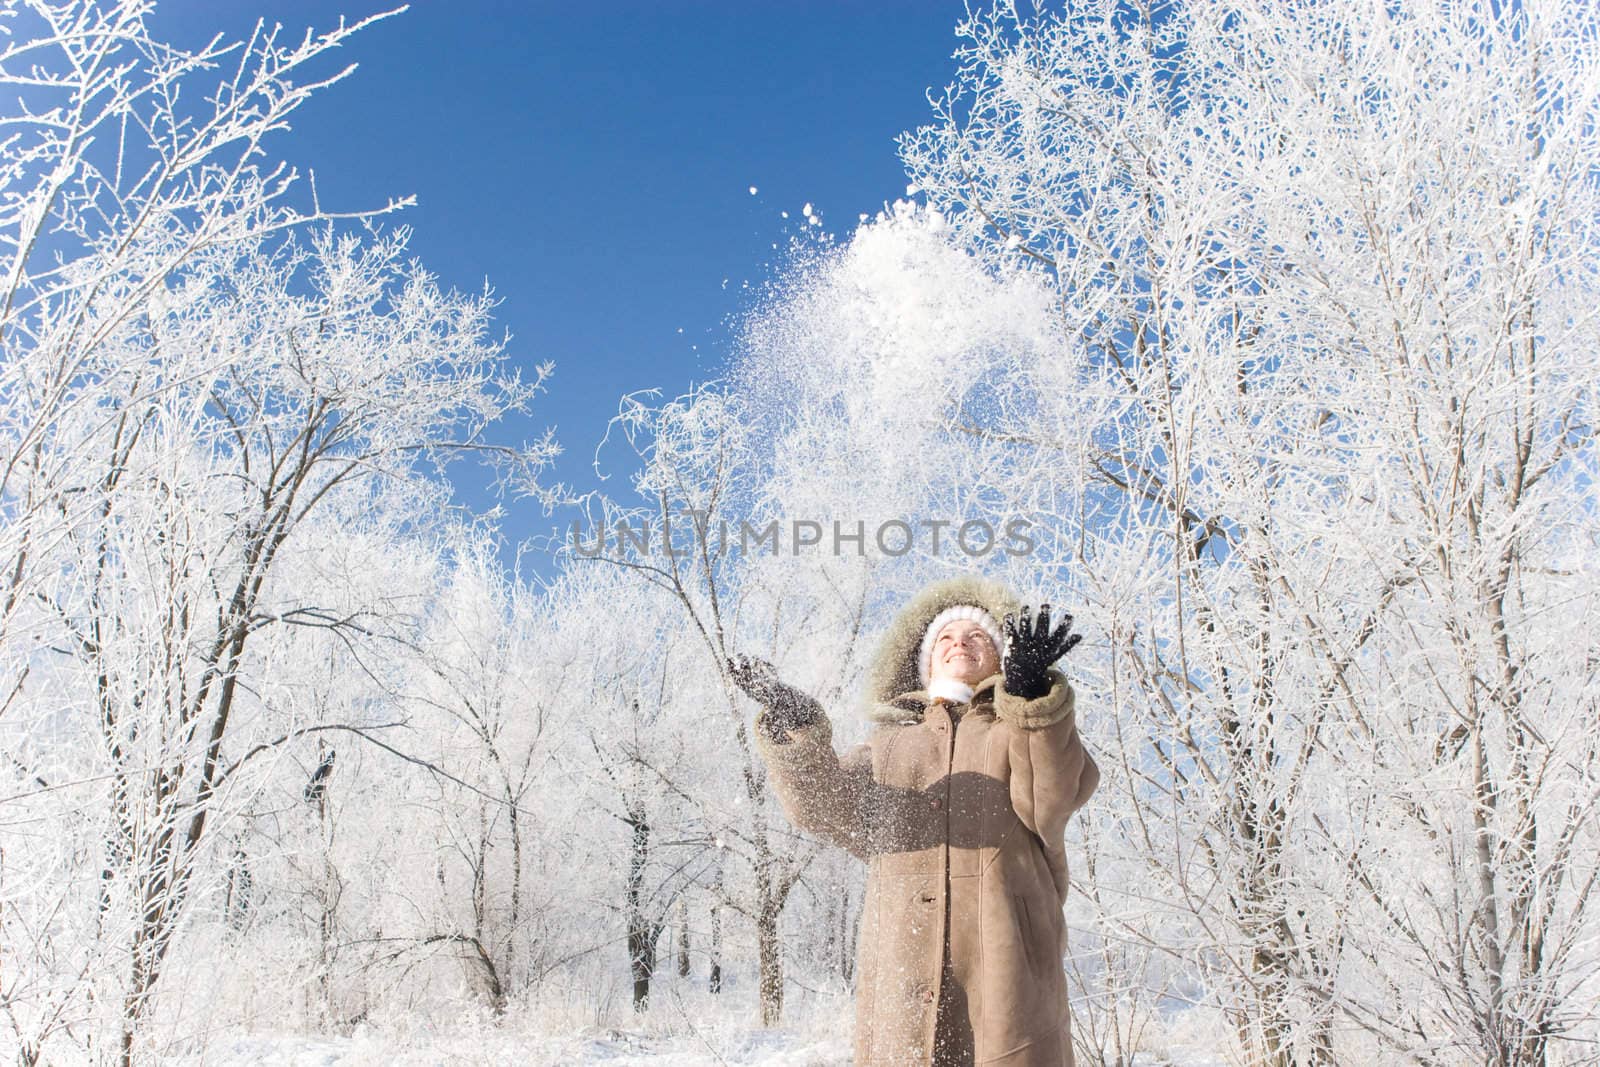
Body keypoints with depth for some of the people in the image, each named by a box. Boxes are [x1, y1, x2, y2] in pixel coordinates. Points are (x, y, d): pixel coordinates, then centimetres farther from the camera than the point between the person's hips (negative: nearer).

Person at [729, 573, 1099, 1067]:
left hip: (1004, 959, -1)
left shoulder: (1038, 728, 17)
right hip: (903, 965, 2)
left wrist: (1030, 696, -20)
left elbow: (1051, 802, -5)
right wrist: (796, 733, -12)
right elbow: (828, 807, 6)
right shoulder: (891, 741, 24)